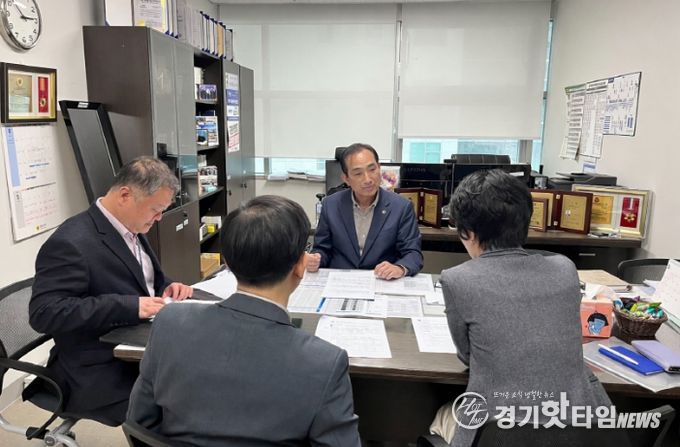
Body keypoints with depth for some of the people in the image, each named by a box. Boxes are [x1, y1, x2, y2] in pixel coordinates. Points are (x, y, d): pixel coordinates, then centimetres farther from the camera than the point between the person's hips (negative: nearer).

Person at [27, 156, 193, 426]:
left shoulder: (131, 229, 7)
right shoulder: (71, 243, -19)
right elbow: (44, 313, -24)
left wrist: (167, 288, -3)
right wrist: (130, 306, -29)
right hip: (102, 376, -8)